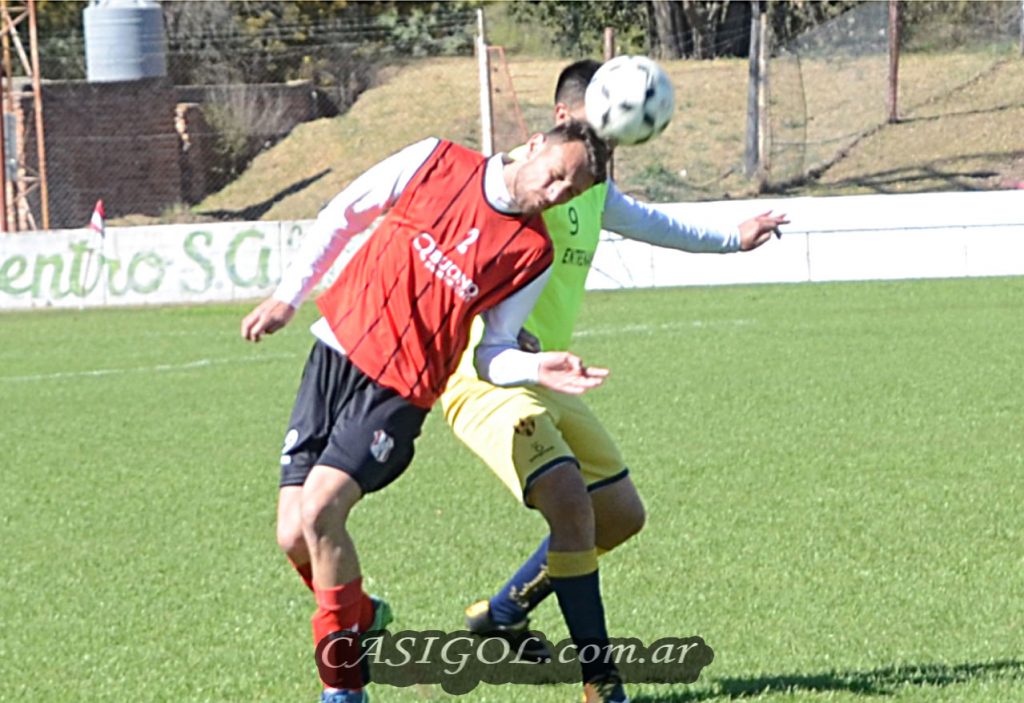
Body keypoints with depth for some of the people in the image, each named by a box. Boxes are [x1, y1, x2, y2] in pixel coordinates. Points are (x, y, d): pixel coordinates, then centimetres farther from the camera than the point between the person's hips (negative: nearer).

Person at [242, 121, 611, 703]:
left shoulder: (532, 255, -3)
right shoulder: (437, 163, -1)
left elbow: (492, 354, 3)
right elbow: (343, 215, 10)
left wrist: (537, 368, -18)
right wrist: (288, 297, 9)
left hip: (400, 391, -3)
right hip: (336, 352, 3)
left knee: (320, 508, -23)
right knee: (295, 537, -4)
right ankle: (361, 618, 28)